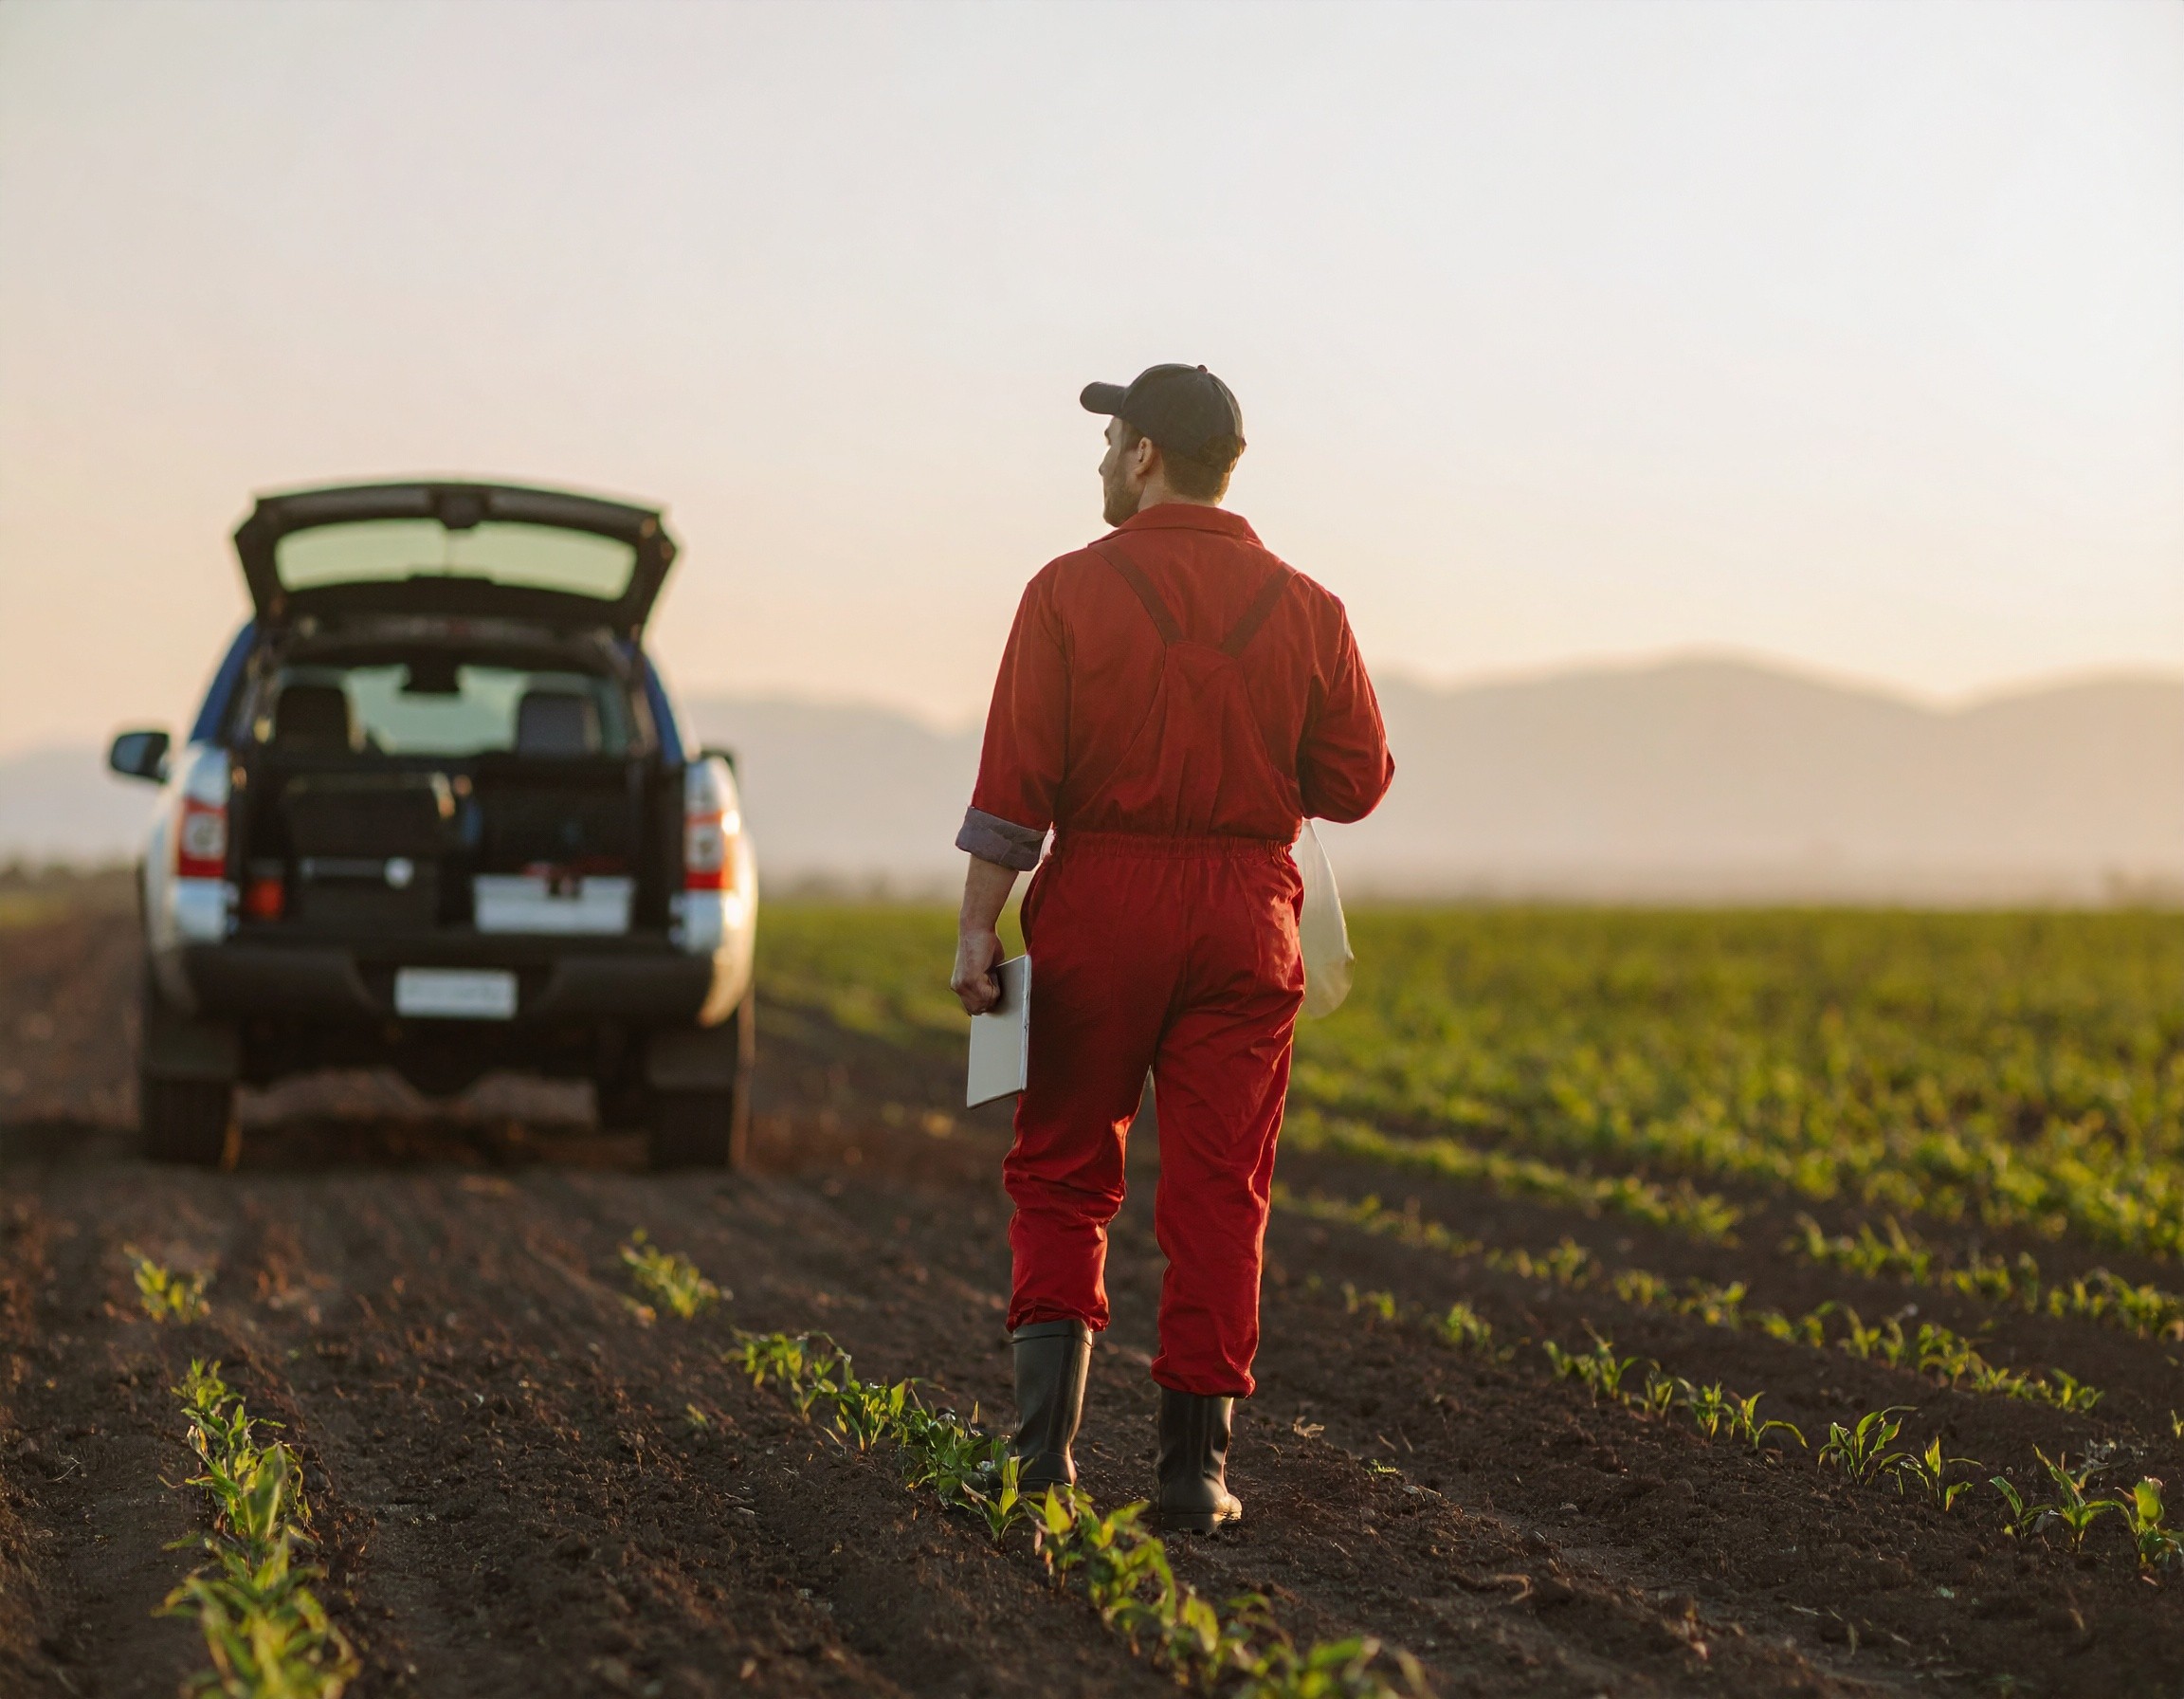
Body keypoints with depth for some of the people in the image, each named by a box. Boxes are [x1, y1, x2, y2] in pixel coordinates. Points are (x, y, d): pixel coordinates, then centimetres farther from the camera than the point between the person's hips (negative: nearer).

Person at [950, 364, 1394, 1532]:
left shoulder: (1070, 593, -5)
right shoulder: (1304, 611, 2)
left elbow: (1016, 778, -9)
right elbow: (1357, 781, 4)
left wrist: (978, 925, -6)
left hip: (1098, 908, -2)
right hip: (1243, 920, 2)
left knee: (1061, 1178, 10)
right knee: (1216, 1197, 5)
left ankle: (1046, 1428, -2)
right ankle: (1194, 1466, 4)